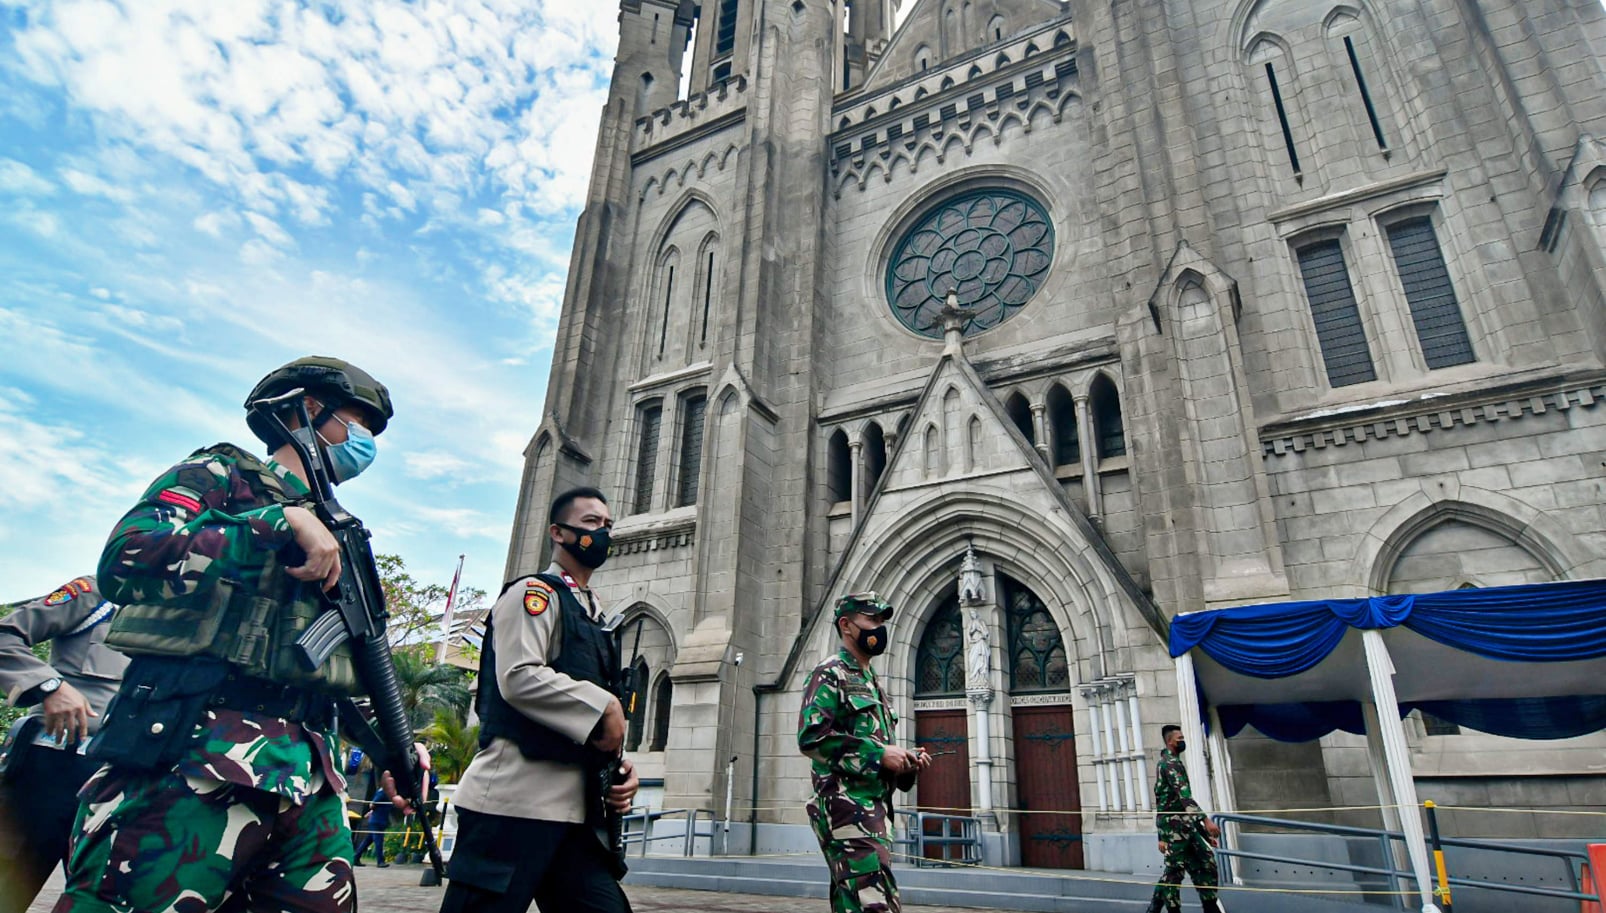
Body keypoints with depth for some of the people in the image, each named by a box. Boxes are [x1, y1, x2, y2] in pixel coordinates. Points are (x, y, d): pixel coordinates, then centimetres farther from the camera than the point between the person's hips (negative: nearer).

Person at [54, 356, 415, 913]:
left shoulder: (339, 534, 22)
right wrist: (283, 521, -15)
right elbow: (123, 562, -15)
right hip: (187, 759, -6)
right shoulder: (220, 475, 5)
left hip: (307, 777, 6)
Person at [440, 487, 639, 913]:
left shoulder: (595, 617, 22)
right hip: (513, 801, -8)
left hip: (575, 809, 8)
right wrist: (602, 707, -12)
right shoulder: (535, 592, -2)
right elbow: (519, 677, -19)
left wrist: (618, 766, 8)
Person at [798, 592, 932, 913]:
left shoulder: (870, 681, 22)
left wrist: (905, 761, 8)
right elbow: (811, 736, -18)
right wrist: (879, 753, -17)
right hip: (847, 807, -9)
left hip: (874, 809, 9)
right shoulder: (830, 674, -5)